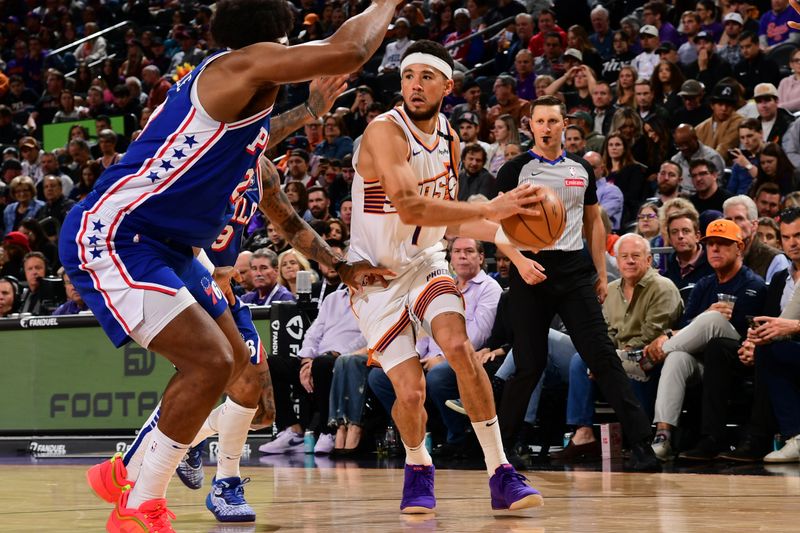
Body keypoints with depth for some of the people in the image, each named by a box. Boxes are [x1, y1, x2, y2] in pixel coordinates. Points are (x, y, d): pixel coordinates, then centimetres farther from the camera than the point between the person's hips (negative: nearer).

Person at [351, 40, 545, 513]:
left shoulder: (449, 138, 3)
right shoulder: (385, 132, -20)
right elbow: (409, 208, -35)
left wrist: (505, 234, 1)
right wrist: (489, 209, -38)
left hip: (426, 262, 5)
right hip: (377, 274, -5)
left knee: (459, 347, -22)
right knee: (411, 391, -12)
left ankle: (501, 474, -17)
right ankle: (418, 468, 21)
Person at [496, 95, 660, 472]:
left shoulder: (582, 170, 13)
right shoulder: (516, 170, 1)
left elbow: (593, 222, 20)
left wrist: (602, 273, 12)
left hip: (574, 271, 2)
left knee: (602, 356, -7)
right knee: (529, 365, 0)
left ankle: (641, 441, -12)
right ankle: (497, 442, 18)